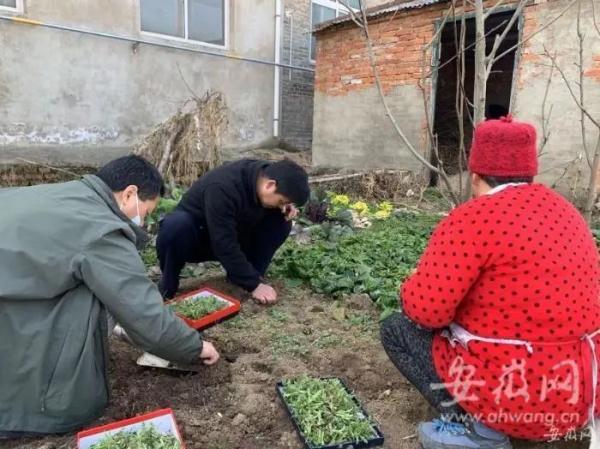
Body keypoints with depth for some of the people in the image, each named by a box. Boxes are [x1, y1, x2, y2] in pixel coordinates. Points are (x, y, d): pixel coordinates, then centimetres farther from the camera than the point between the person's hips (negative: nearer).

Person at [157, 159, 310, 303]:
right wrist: (254, 285, -32)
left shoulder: (266, 173, -16)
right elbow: (225, 246, -36)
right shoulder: (223, 188, -37)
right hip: (194, 237, -5)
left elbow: (276, 207, 5)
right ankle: (168, 285, -15)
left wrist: (287, 208, -19)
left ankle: (253, 276, -3)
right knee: (175, 225, -40)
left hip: (234, 236, 5)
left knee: (281, 223, -16)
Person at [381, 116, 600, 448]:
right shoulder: (562, 209, 7)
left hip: (519, 394, -8)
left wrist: (415, 288, 0)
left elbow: (423, 309, -22)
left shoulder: (475, 219, -19)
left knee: (396, 330, 5)